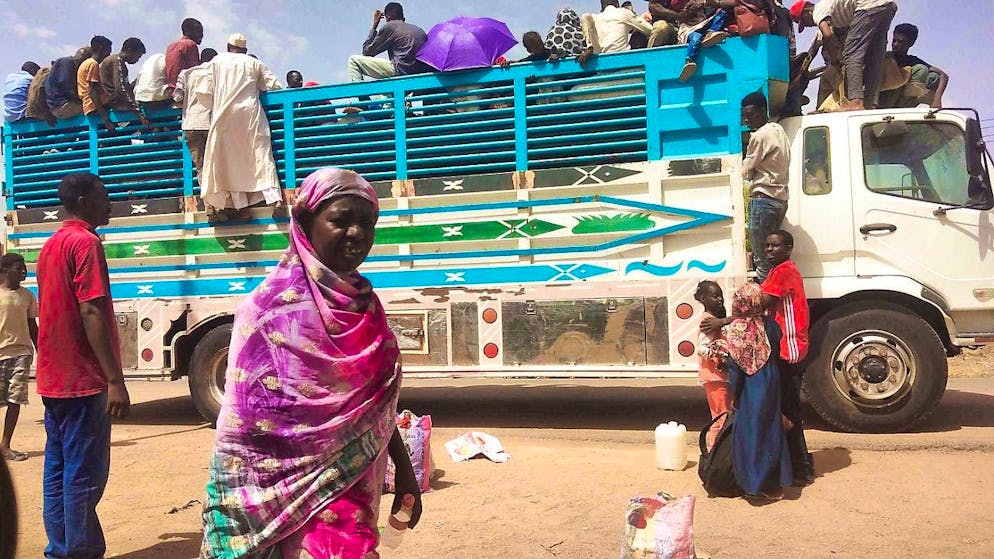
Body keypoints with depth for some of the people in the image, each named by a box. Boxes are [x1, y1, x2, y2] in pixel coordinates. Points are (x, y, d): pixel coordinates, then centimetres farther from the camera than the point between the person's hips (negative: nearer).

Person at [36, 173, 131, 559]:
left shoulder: (50, 245, 16)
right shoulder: (85, 242, -12)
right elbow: (91, 313, -20)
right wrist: (115, 380, -23)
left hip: (53, 379, 9)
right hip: (83, 380, -9)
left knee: (58, 470, 13)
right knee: (84, 475, -4)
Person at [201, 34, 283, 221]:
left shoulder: (217, 61, 11)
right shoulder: (254, 63, 13)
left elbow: (210, 90, 6)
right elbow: (274, 85, 8)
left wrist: (214, 110, 18)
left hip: (225, 115, -1)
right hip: (250, 112, 1)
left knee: (231, 158, 0)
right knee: (259, 152, -2)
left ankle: (239, 203, -4)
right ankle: (272, 194, -18)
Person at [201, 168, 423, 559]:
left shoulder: (363, 304, 5)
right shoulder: (274, 305, -15)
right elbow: (242, 424, -15)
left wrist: (404, 469, 12)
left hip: (357, 490, 6)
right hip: (301, 494, -6)